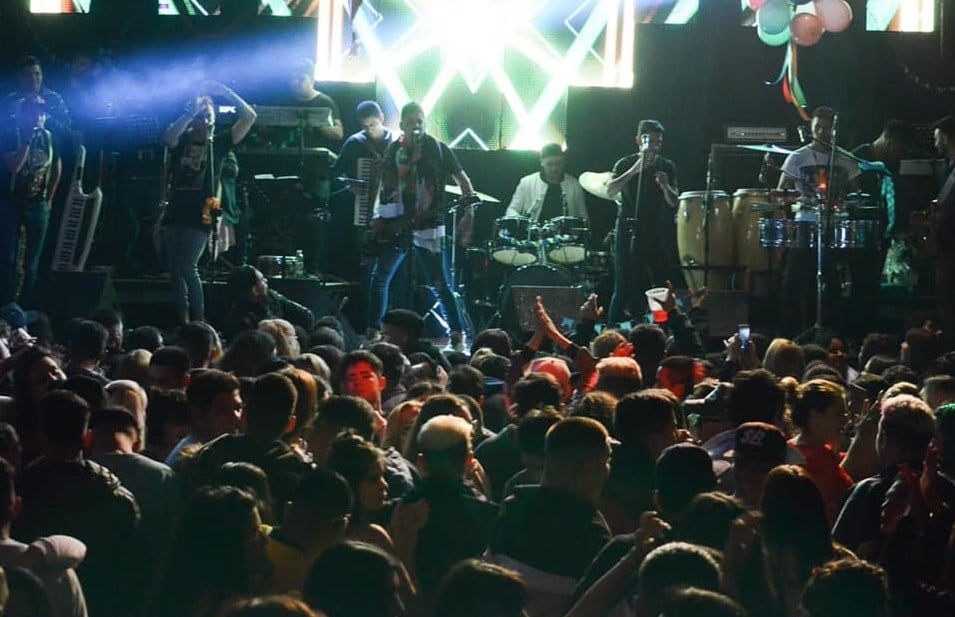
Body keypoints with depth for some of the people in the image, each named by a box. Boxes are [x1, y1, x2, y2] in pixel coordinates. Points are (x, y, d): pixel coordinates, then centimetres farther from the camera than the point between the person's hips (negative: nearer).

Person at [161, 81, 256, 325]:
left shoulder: (219, 143, 6)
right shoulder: (181, 141, 10)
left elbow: (249, 117, -1)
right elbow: (167, 138, -15)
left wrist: (225, 92, -5)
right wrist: (190, 112, -18)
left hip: (201, 215, -4)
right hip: (175, 213, 4)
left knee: (187, 266, -14)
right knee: (174, 269, 4)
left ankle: (199, 322, -6)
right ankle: (183, 323, 12)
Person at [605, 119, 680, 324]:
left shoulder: (667, 167, 8)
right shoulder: (625, 164, 0)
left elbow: (673, 202, 1)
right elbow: (610, 190, -17)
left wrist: (665, 187, -20)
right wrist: (635, 169, -26)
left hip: (657, 235, 3)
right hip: (629, 232, -3)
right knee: (624, 289, -3)